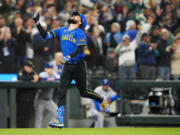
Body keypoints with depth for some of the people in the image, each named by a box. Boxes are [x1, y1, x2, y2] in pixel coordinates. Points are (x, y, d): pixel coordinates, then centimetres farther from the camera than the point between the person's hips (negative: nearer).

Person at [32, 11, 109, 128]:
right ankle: (60, 121, -14)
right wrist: (37, 23, 1)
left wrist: (68, 57, -34)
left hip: (79, 66, -4)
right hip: (67, 67, 4)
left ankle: (102, 99, 37)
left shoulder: (79, 33, -7)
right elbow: (46, 35, 10)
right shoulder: (62, 31, 11)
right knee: (62, 92, -10)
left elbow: (80, 49, -19)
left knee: (83, 92, 7)